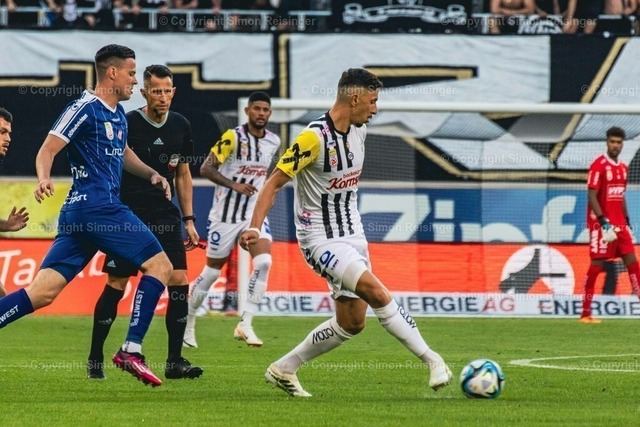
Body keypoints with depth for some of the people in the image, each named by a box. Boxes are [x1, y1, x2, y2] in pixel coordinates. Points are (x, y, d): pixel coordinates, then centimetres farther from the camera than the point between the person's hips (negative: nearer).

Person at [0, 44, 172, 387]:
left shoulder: (117, 113, 20)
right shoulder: (85, 109, -7)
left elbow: (122, 154, 37)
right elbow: (47, 150, -13)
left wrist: (151, 174, 21)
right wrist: (44, 178, -33)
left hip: (79, 212, 9)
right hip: (97, 207, -9)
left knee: (43, 292, 0)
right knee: (159, 265, -7)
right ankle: (131, 351, -9)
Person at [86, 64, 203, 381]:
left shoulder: (181, 126, 6)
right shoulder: (127, 124, -9)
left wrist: (189, 220, 12)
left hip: (165, 217, 4)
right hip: (129, 215, -4)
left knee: (179, 281, -6)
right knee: (116, 285, -4)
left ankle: (175, 361, 0)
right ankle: (95, 359, 10)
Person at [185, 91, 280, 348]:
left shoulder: (274, 142, 5)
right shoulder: (233, 137, -13)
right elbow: (206, 168, -15)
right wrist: (234, 185, -25)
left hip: (255, 213, 4)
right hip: (226, 214, -4)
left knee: (263, 261, -20)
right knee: (212, 271, 6)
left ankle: (245, 324, -17)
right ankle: (188, 321, 27)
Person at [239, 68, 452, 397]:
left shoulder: (358, 130, 4)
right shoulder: (314, 138, -20)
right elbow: (274, 182, -18)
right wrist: (254, 227, -27)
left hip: (352, 234, 9)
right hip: (321, 238, -9)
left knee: (352, 322, 8)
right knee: (376, 291, -24)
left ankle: (283, 370, 21)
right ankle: (431, 359, -17)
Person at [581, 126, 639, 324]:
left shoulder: (622, 167, 14)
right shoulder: (599, 165, -10)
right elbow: (591, 196, -15)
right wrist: (603, 221, -22)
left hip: (620, 224, 8)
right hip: (601, 224, -8)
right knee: (596, 264, -6)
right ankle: (585, 313, -1)